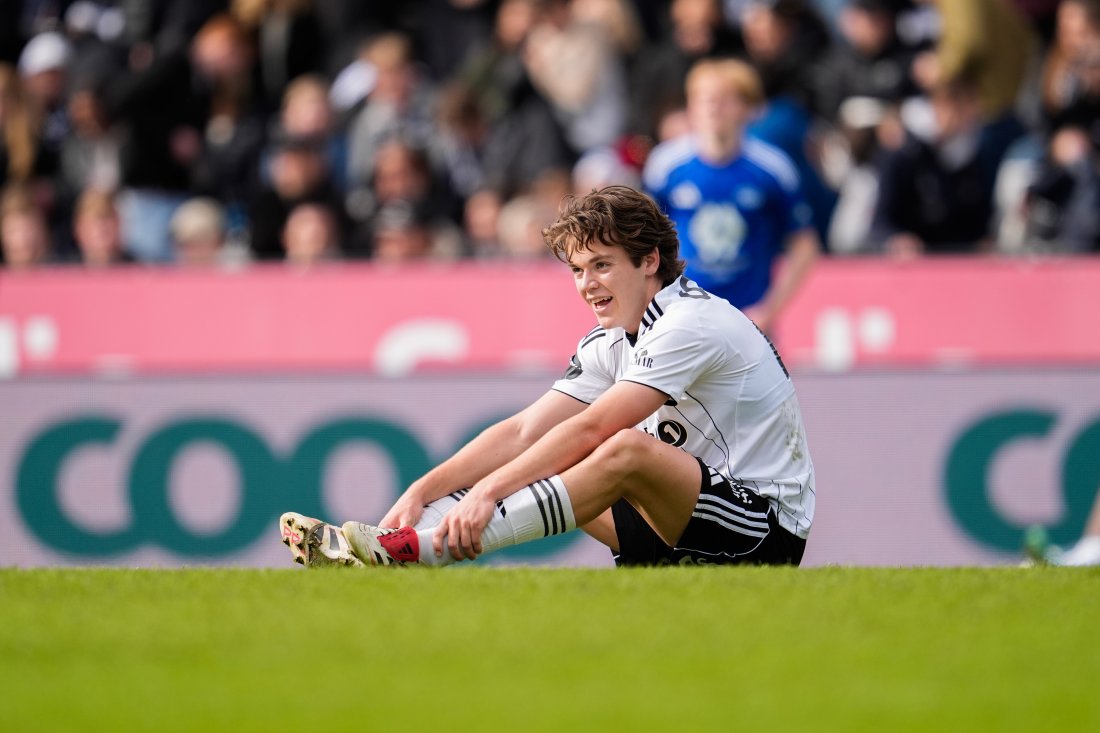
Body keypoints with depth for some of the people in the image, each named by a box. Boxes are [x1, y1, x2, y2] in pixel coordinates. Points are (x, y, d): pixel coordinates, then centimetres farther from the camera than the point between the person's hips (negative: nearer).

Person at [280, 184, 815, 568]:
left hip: (765, 532, -9)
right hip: (684, 524, 9)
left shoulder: (692, 323, -16)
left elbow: (590, 429, -25)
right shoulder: (611, 343, 11)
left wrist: (490, 490, -29)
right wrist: (423, 491, -9)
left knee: (626, 450, -32)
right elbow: (523, 432, 3)